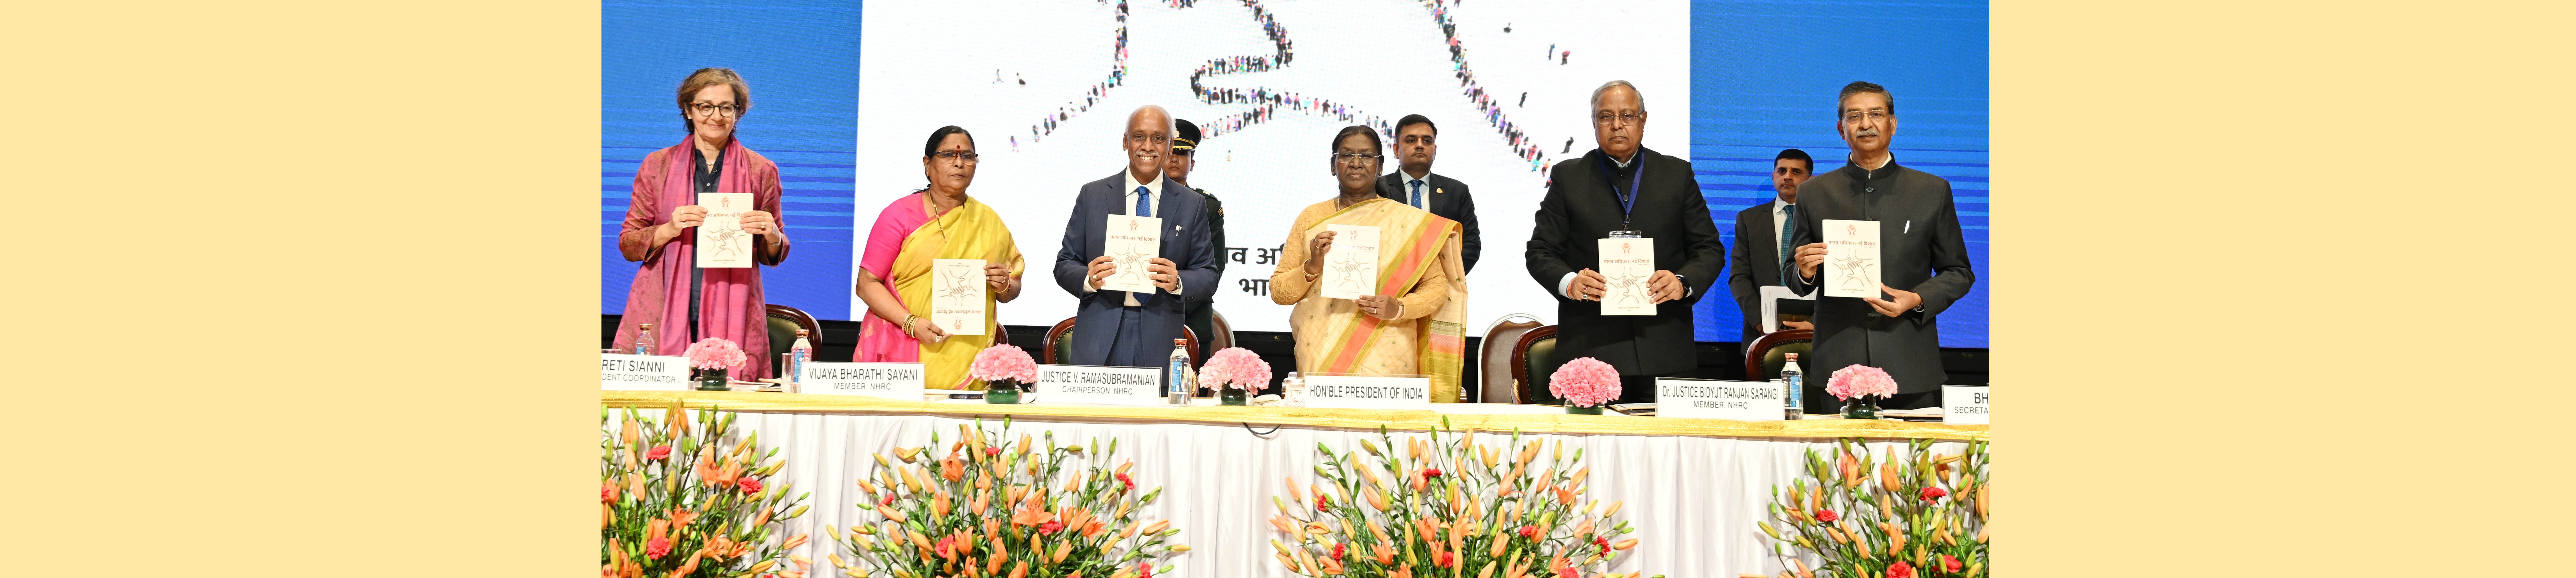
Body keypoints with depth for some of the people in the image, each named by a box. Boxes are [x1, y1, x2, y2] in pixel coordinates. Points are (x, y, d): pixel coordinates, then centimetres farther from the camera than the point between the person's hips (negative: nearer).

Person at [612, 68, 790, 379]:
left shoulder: (761, 171, 11)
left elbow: (774, 256, 15)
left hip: (732, 319, 0)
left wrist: (772, 236, -8)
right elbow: (628, 244, 10)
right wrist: (670, 229, -9)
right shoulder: (658, 166, 10)